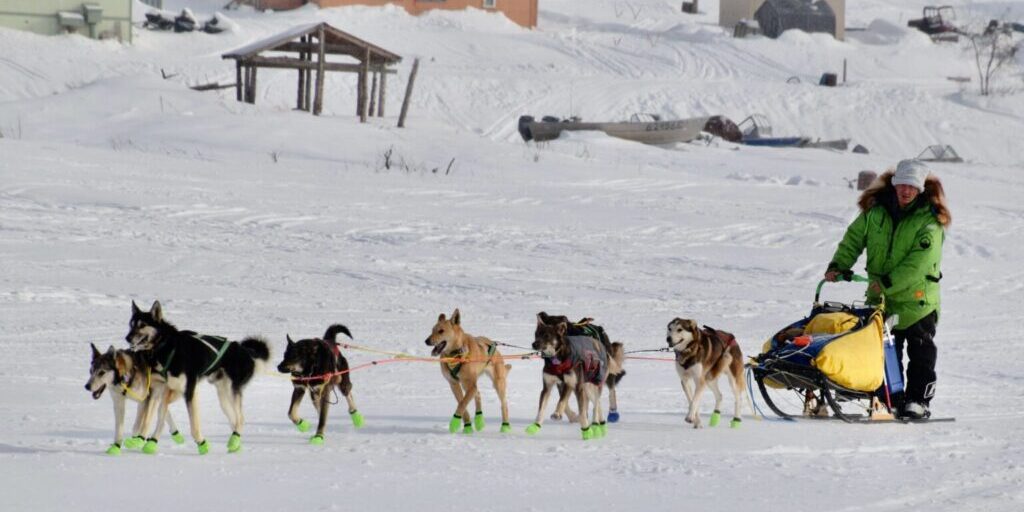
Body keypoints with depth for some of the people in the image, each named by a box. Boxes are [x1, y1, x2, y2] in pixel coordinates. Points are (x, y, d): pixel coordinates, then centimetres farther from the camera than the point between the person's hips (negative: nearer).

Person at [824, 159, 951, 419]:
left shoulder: (930, 219, -13)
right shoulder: (876, 209, 1)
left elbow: (920, 261, -22)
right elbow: (854, 237, 8)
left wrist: (888, 282, -26)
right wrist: (838, 265, -7)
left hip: (917, 298, -4)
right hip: (879, 295, 4)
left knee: (920, 353, 1)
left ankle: (917, 400, 7)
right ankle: (889, 399, 13)